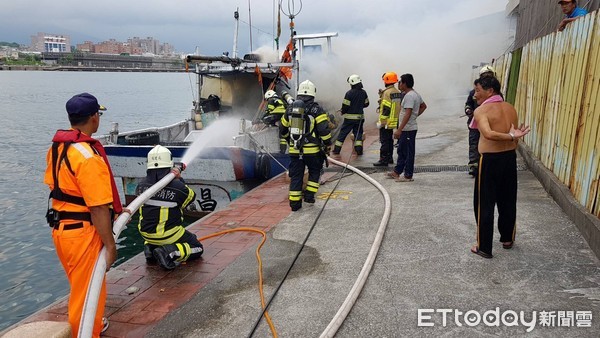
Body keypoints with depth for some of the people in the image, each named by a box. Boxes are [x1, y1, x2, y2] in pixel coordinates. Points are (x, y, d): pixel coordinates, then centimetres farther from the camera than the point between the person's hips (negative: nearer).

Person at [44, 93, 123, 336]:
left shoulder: (57, 146, 4)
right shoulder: (88, 156, -25)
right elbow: (98, 208, -25)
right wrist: (110, 244, -17)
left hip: (61, 228, 10)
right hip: (82, 233, -10)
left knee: (81, 286, 28)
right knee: (86, 291, 7)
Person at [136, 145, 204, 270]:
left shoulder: (141, 186, -9)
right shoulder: (177, 186, -22)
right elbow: (191, 196, -3)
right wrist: (179, 179, 4)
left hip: (146, 234, 5)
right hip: (168, 235, -5)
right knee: (197, 248, 11)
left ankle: (150, 248, 11)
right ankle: (170, 253, -13)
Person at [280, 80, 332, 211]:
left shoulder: (290, 109, 8)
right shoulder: (316, 109, -7)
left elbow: (283, 130, 16)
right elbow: (324, 129, -14)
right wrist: (328, 145, 0)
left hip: (294, 150, 4)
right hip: (312, 150, -3)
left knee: (296, 176, 10)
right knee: (314, 172, 20)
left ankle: (294, 203, 12)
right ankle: (309, 195, 16)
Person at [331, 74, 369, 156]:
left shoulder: (349, 93, -15)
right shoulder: (363, 92, 3)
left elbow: (345, 106, -14)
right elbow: (366, 103, 13)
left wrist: (343, 112, 5)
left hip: (350, 117, -4)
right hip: (360, 117, 4)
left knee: (343, 133, 5)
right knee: (358, 133, 12)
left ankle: (337, 149, 9)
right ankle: (359, 150, 5)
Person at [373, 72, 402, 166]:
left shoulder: (387, 92, -17)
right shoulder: (398, 92, 11)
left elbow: (386, 109, -21)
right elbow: (398, 107, 15)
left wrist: (381, 121, -17)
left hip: (386, 122, -9)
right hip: (394, 122, 9)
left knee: (384, 141, -5)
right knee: (390, 140, 17)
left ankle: (383, 160, -3)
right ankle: (389, 158, 24)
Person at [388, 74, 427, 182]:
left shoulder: (409, 96, -19)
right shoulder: (415, 94, 13)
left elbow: (407, 114, -26)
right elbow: (424, 106, 25)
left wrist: (399, 129, -27)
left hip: (408, 129, -11)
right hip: (407, 129, 11)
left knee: (408, 153, -2)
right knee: (401, 151, 17)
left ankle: (408, 176, 6)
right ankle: (397, 172, 27)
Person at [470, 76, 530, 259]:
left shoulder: (481, 110, -13)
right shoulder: (510, 108, 7)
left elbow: (488, 134, -31)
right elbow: (515, 140, 10)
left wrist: (511, 136, -22)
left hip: (490, 160, -7)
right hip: (510, 158, 7)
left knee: (484, 204, 4)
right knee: (507, 200, 20)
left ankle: (484, 247, 11)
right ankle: (507, 238, 37)